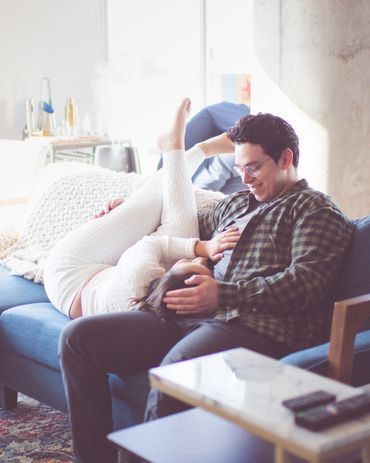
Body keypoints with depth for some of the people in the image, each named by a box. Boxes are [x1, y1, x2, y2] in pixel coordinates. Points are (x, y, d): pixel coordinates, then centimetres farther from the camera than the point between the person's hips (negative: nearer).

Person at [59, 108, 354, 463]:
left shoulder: (315, 208, 7)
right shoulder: (236, 203, 30)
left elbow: (306, 281, -9)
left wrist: (223, 294, -17)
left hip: (255, 326, -8)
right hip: (188, 317, 8)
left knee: (174, 371, -40)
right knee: (78, 337, -6)